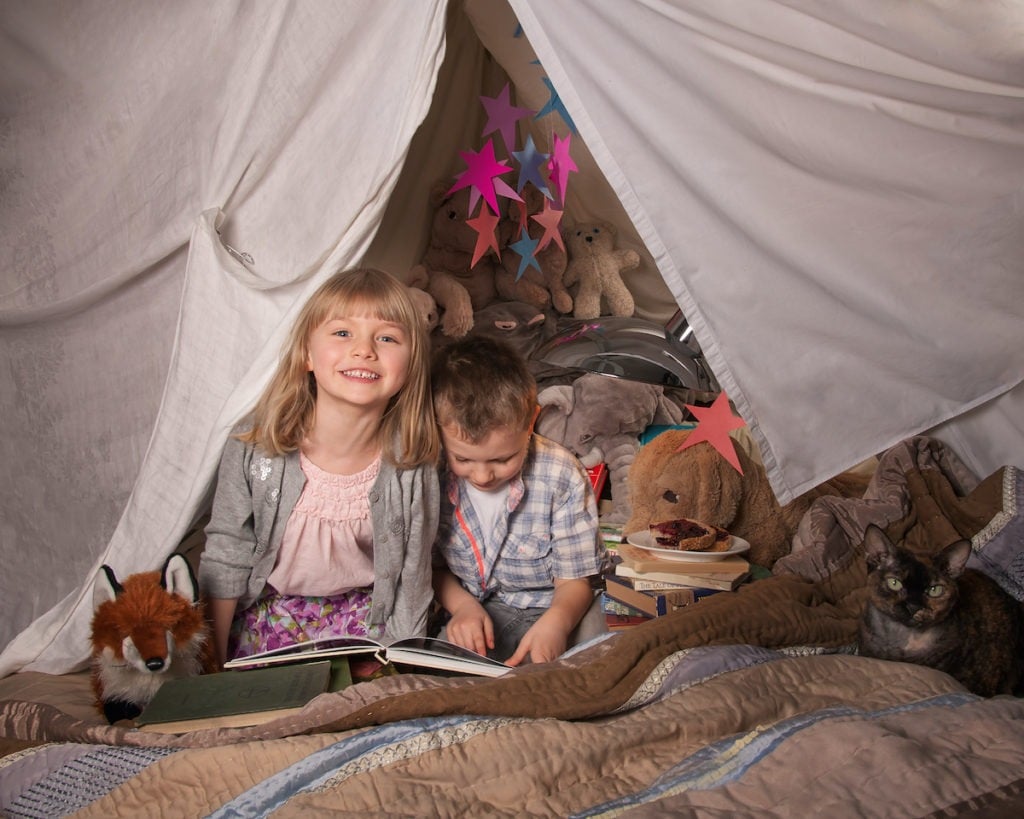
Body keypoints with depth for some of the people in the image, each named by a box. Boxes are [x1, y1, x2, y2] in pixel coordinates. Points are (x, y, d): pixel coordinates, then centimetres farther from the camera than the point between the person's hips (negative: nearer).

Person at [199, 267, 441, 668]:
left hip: (362, 612, 1)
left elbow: (411, 580, -7)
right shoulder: (254, 447, -21)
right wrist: (212, 668, -3)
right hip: (268, 607, 0)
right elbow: (226, 561, -8)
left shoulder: (413, 467, -21)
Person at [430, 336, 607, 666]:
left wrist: (556, 623, -33)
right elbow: (432, 564, 2)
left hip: (552, 606, 0)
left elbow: (574, 579, -11)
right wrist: (462, 605, -18)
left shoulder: (562, 477, -19)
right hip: (471, 605, 0)